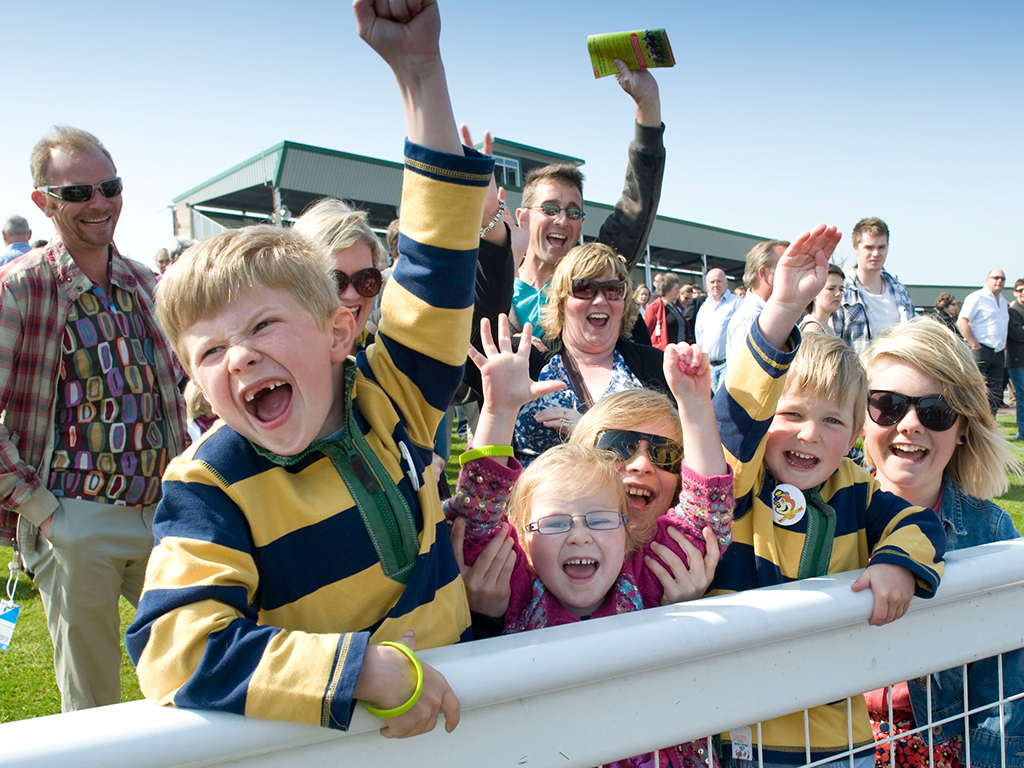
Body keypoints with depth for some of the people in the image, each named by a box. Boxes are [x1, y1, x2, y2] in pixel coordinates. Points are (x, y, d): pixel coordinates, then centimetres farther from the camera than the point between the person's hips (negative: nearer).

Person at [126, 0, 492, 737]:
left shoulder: (391, 395, -5)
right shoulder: (209, 488, -13)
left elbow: (439, 263, -5)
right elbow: (175, 649, -24)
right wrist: (368, 667, -32)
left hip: (452, 694, 2)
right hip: (322, 737, -2)